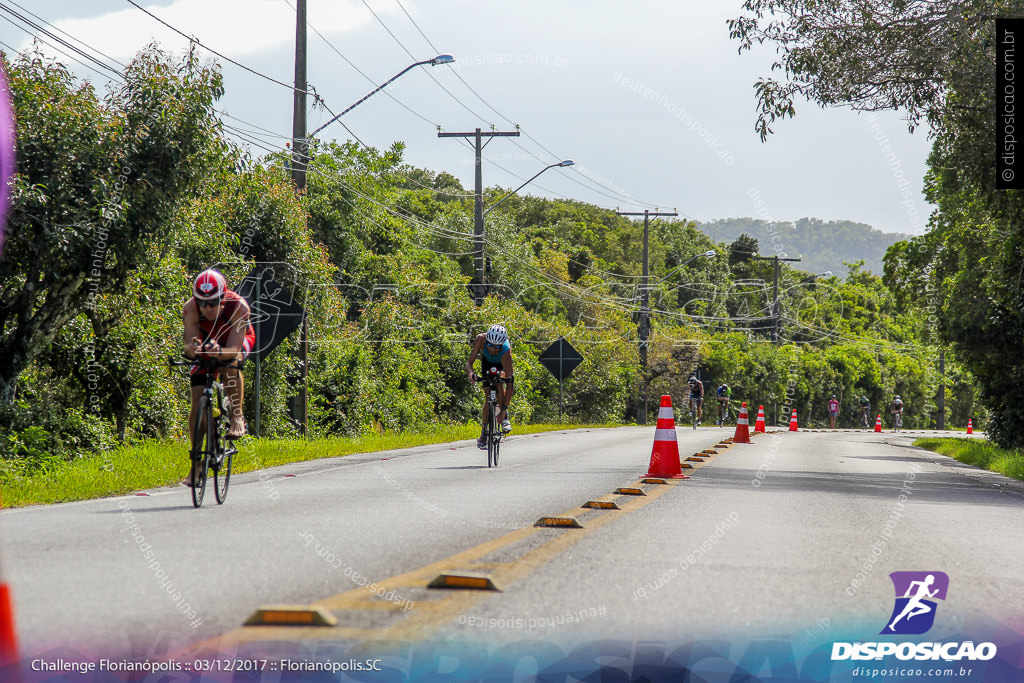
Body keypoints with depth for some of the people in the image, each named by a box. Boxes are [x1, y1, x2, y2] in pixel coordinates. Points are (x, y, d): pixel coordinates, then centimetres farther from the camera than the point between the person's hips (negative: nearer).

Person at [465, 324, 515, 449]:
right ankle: (483, 433, 3)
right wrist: (470, 373, -57)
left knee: (499, 385, -30)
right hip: (487, 361, 2)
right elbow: (469, 362, -33)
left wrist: (504, 409, -45)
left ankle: (504, 417, -9)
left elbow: (510, 384, -43)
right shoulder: (481, 339, -39)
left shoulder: (506, 353, -43)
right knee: (488, 396, -7)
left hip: (501, 363, -2)